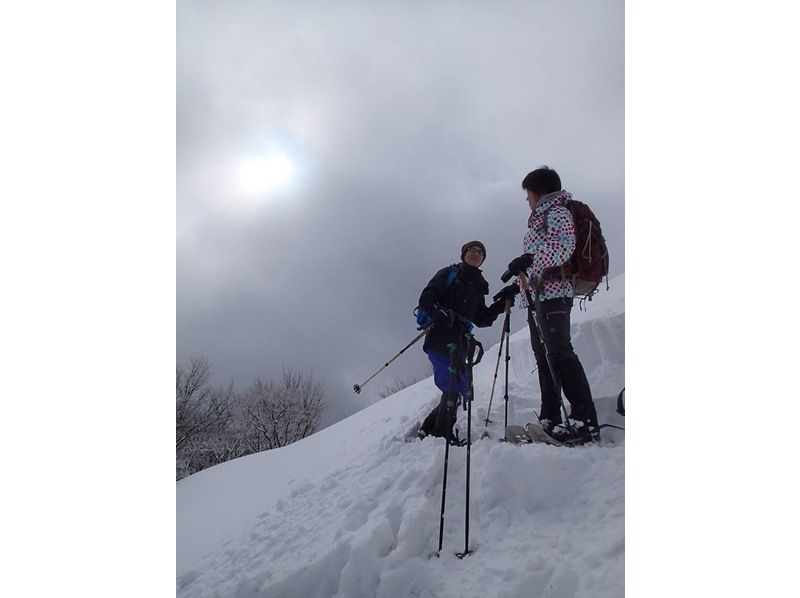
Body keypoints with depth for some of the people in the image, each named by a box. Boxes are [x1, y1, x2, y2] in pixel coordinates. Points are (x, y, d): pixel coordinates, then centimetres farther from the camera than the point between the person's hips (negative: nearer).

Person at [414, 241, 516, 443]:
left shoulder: (478, 286, 23)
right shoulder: (448, 273, 7)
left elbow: (481, 319, 19)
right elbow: (426, 298, -5)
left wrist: (500, 305, 6)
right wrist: (438, 313, -24)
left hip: (460, 342, 7)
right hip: (439, 337, -7)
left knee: (460, 388, 6)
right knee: (454, 386, -16)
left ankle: (430, 428, 18)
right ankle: (442, 433, -8)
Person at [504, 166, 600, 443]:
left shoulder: (557, 212, -1)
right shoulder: (541, 217, 27)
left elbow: (563, 246, -19)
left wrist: (529, 258, -31)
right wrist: (519, 279, 28)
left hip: (552, 292, -10)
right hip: (536, 294, 10)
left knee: (559, 352, -19)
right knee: (544, 356, 6)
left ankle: (584, 420, -20)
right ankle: (550, 420, 9)